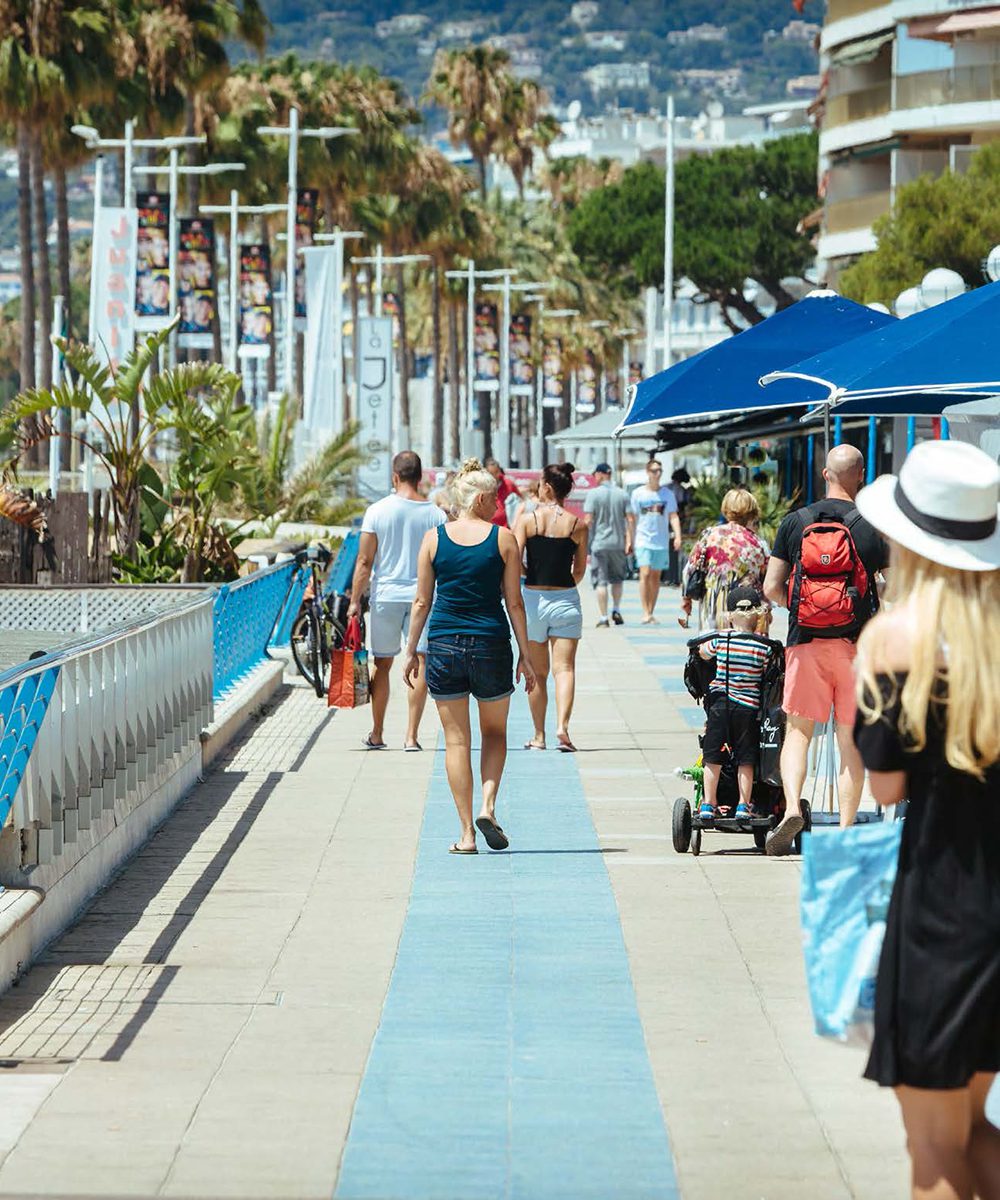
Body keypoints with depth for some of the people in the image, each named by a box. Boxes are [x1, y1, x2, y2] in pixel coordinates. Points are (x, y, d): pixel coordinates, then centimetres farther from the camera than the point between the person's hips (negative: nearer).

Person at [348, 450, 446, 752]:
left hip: (385, 595, 0)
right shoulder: (435, 514, -1)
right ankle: (411, 736, 0)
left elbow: (365, 561, -5)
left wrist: (355, 600, 1)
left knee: (382, 665, 11)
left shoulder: (377, 511, -4)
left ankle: (376, 735, 17)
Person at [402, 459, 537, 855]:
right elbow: (514, 603, -1)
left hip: (443, 645, 1)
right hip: (491, 644, -1)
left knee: (456, 739, 7)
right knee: (494, 732, 19)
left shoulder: (433, 539, 1)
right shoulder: (503, 539, -3)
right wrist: (525, 655, 6)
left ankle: (467, 833, 4)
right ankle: (487, 806, -3)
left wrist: (411, 651, 11)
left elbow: (422, 602, 2)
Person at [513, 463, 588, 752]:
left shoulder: (527, 520, -6)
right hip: (566, 600, 0)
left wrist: (530, 575, 7)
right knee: (564, 668, -1)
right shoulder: (578, 525, -1)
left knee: (538, 672, 11)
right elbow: (580, 571, 6)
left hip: (533, 599, 0)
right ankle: (562, 727, -21)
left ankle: (539, 736, 15)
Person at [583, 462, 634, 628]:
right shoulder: (622, 494, 4)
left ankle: (603, 618, -3)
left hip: (599, 543, -3)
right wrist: (629, 541, 3)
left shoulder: (593, 494, -6)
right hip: (618, 543, 3)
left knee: (601, 581, 0)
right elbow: (631, 519, 0)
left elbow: (588, 520, -10)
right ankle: (616, 610, 12)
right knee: (617, 578, 21)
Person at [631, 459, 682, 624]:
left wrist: (678, 536, -9)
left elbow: (673, 516, 5)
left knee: (656, 576, 6)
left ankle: (651, 612, 14)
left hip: (662, 542, 2)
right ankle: (645, 613, -15)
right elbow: (633, 519, 8)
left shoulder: (667, 494, 6)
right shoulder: (638, 494, 3)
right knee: (645, 574, -14)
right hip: (643, 540, -2)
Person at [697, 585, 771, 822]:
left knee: (712, 758, 8)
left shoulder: (720, 639, -2)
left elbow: (702, 652, 15)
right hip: (748, 708, -1)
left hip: (720, 703, 1)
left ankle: (708, 804, 10)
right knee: (745, 760, 8)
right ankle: (744, 805, 8)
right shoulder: (763, 646, -7)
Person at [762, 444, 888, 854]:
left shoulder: (795, 522, 1)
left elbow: (771, 588, 1)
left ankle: (792, 807, -13)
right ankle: (846, 830, 6)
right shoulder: (873, 526, -4)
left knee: (798, 731, 10)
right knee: (851, 741, 7)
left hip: (805, 642, 1)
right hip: (856, 644, -1)